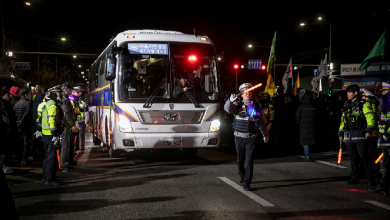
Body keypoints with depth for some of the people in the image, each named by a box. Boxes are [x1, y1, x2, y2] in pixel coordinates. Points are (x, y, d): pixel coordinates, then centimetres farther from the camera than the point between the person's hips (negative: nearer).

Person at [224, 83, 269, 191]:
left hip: (251, 137, 0)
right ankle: (242, 176, 37)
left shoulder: (256, 106, 7)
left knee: (249, 160, -9)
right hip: (239, 137, 0)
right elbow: (227, 109, -20)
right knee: (240, 160, 12)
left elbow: (261, 122, 18)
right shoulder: (238, 105, 1)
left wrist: (265, 135, 24)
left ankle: (246, 183, -7)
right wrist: (230, 100, -39)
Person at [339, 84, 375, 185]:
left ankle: (370, 178, 1)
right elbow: (343, 120, 22)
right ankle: (355, 177, 17)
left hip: (360, 135, -6)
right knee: (353, 158, 9)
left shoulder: (363, 105, -2)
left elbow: (370, 117, -9)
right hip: (348, 136, 6)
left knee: (364, 157, -6)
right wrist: (340, 133, 17)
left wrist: (369, 130, -20)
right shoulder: (346, 106, 18)